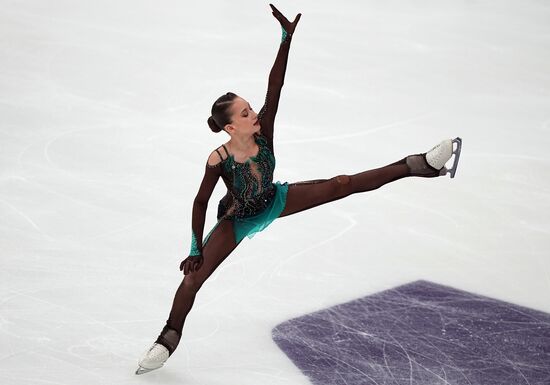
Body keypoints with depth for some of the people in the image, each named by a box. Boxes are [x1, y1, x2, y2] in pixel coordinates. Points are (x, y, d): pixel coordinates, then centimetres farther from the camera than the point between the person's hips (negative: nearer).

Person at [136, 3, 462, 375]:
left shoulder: (263, 131, -27)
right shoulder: (219, 160, -34)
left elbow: (275, 88, -36)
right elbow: (200, 203, -23)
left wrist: (287, 39, -46)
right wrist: (196, 250, -17)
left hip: (274, 201, 3)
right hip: (237, 220, -3)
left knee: (342, 184, -7)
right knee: (193, 277, -7)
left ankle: (418, 165, -1)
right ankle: (169, 339, 12)